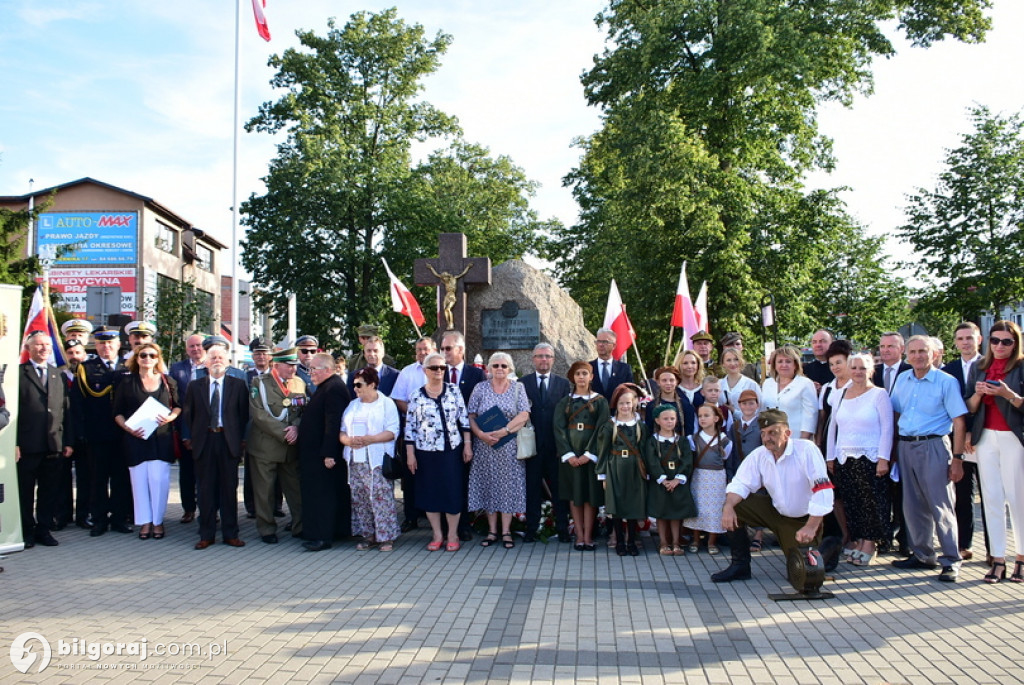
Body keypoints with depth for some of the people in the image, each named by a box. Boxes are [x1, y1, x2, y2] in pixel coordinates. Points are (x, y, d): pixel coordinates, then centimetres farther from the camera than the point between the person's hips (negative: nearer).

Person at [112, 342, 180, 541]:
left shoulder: (168, 381, 8)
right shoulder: (127, 383, 5)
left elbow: (177, 405, 13)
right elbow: (117, 413, 5)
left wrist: (170, 417, -8)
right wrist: (128, 427, -11)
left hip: (161, 439, 0)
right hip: (136, 439, 0)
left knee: (159, 479, -5)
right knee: (139, 480, 1)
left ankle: (158, 521, 8)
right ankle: (145, 521, 13)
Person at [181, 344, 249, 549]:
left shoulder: (238, 385, 4)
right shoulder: (195, 386, 9)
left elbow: (245, 414, 3)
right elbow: (187, 414, 11)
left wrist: (241, 438, -1)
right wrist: (187, 438, 5)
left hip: (229, 441, -1)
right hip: (204, 441, 1)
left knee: (229, 488, 4)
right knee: (206, 489, 5)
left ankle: (230, 534, 12)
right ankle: (206, 534, 13)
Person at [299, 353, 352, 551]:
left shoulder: (333, 388, -19)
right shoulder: (327, 387, 15)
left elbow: (333, 424, -24)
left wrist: (328, 453, -25)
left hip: (324, 454, -10)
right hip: (318, 452, 10)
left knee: (322, 494, -6)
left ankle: (323, 537, -1)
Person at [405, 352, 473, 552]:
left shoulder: (453, 391, 3)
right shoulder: (416, 396, 1)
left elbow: (464, 418, 3)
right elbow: (410, 427, 3)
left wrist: (467, 445, -2)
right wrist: (410, 454, 0)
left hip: (452, 450, 0)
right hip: (426, 452, 0)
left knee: (453, 491, 2)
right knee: (430, 492, 7)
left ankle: (453, 535, 14)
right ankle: (437, 535, 20)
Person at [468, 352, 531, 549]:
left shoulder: (518, 388, 3)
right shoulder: (480, 388, 6)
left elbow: (524, 415, -7)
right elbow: (471, 416, 1)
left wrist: (504, 431, -17)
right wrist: (481, 434, -15)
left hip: (509, 446, -1)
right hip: (484, 445, 1)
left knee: (508, 485, 0)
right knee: (488, 485, 3)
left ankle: (506, 532, 6)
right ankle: (492, 531, 11)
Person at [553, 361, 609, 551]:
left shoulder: (600, 401, 4)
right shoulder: (564, 402, 8)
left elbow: (602, 428, -3)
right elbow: (558, 428, 0)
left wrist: (589, 454, -13)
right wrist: (568, 454, -12)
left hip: (592, 454, -1)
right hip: (570, 454, 1)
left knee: (591, 493, -1)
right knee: (574, 494, 2)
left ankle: (588, 536, 5)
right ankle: (580, 536, 7)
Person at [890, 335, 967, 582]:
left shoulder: (946, 382, -6)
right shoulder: (902, 380, 9)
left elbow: (958, 421, -7)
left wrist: (957, 458, -12)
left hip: (933, 446, -5)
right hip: (906, 446, 5)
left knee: (941, 506, -3)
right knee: (913, 506, 11)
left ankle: (951, 561, 6)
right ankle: (922, 555, 23)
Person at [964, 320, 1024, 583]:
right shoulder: (978, 368, 11)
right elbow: (969, 408, 11)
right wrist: (978, 394, -8)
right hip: (986, 438, 4)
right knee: (991, 498, 3)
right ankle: (998, 559, 7)